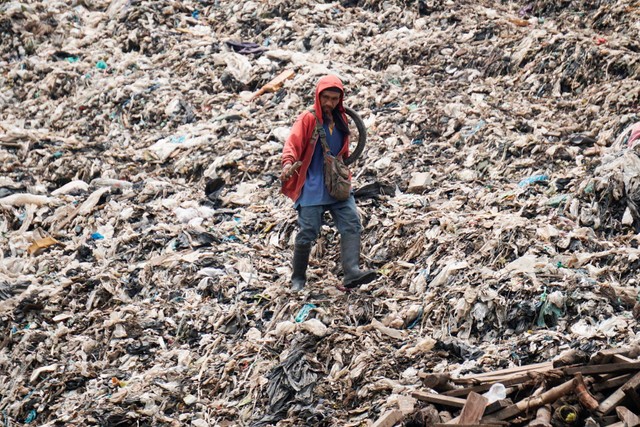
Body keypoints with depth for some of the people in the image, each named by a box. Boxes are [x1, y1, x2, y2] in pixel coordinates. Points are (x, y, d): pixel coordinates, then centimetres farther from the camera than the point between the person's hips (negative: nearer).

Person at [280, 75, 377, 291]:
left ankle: (351, 272, -21)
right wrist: (288, 164, -36)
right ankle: (298, 279, 13)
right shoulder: (307, 119, -5)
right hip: (312, 188, -5)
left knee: (352, 225, -12)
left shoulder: (340, 120, 13)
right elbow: (292, 144, -17)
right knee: (307, 233, -5)